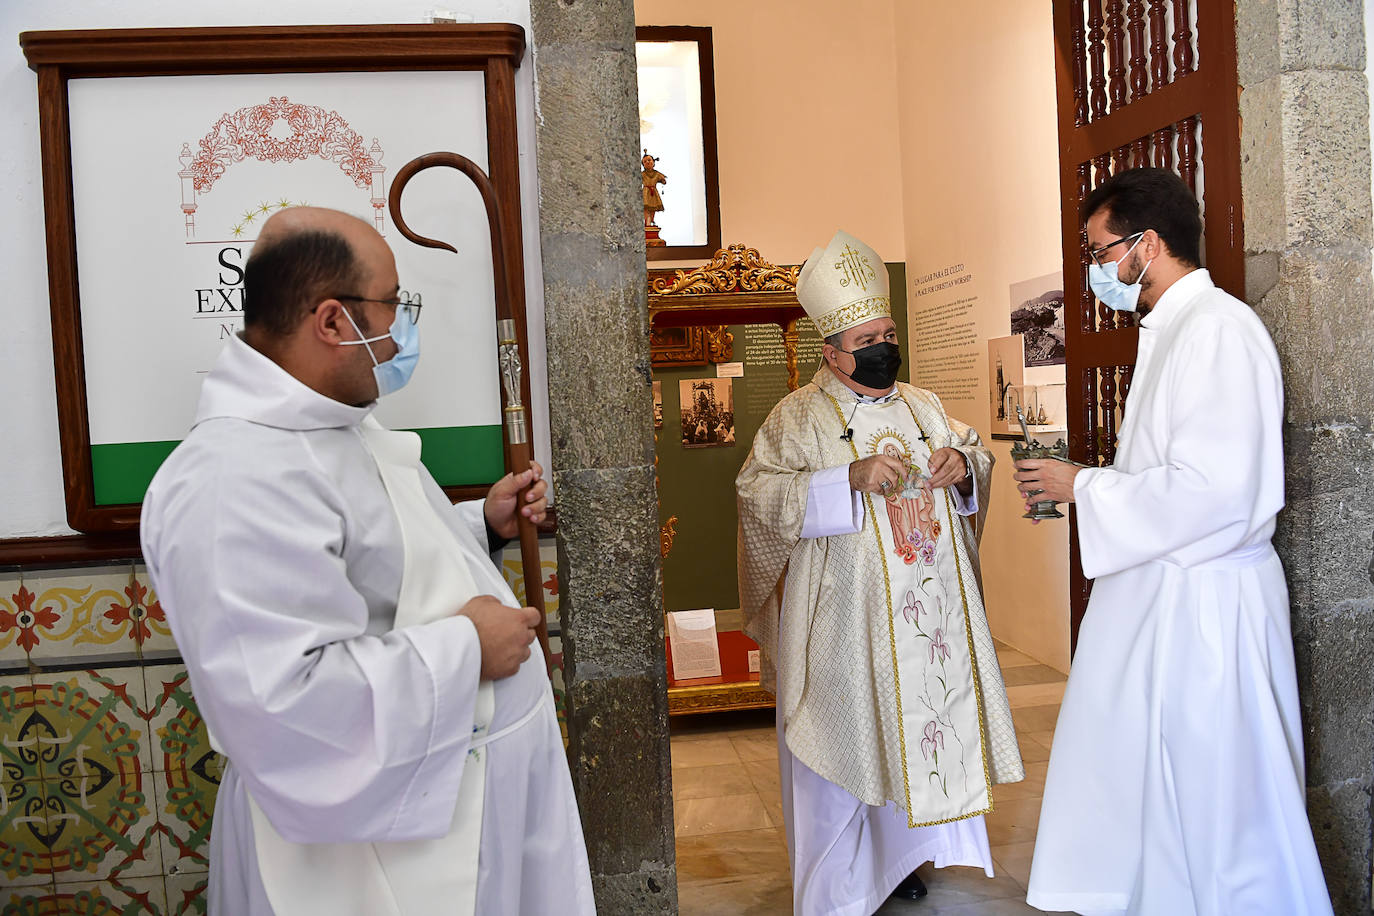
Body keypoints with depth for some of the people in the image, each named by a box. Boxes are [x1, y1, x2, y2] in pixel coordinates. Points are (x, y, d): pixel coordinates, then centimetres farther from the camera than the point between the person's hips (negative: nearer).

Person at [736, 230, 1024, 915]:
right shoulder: (799, 416, -5)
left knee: (916, 725, 13)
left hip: (929, 612, 5)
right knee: (848, 738, 1)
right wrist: (851, 478, -25)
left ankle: (897, 854, 33)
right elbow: (758, 492, -16)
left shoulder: (923, 407, 13)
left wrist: (963, 464, -6)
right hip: (846, 620, -5)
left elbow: (979, 461, 18)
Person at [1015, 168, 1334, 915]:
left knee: (1219, 807, 3)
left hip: (1204, 601, -10)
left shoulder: (1218, 328, -16)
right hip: (1157, 592, 10)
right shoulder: (1171, 331, 15)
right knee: (1143, 791, 17)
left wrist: (1081, 485, -14)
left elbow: (1212, 488, -24)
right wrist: (1073, 487, 10)